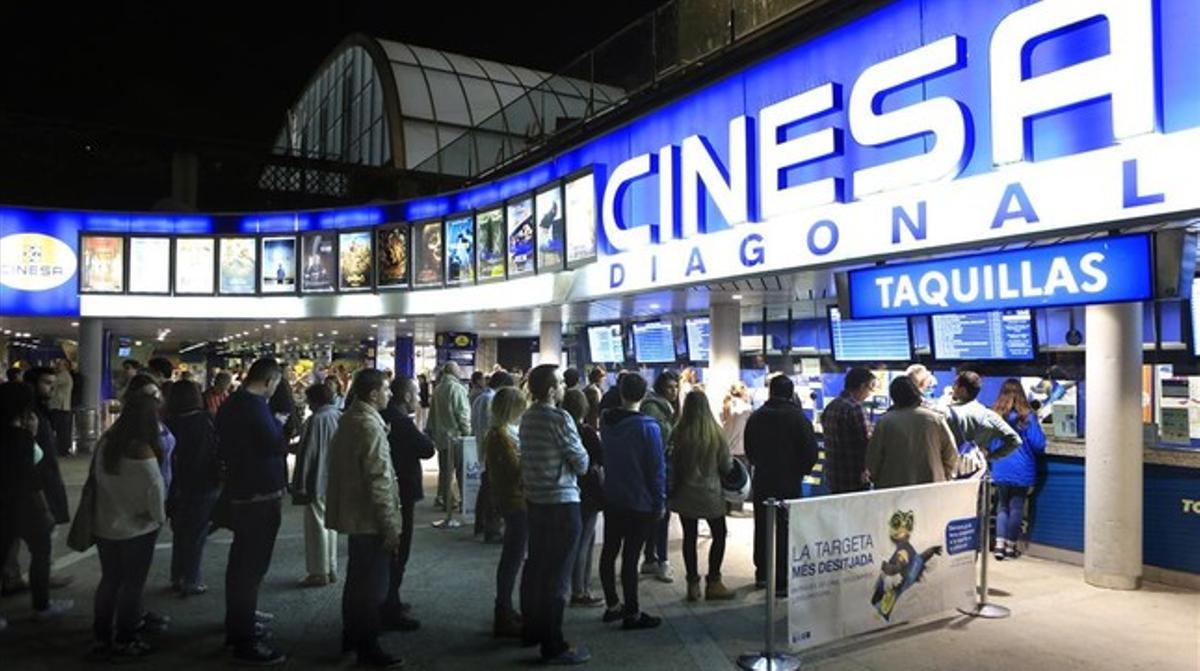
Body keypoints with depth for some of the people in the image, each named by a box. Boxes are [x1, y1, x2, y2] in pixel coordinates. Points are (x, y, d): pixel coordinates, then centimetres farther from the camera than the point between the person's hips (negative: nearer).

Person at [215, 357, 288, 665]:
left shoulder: (230, 403, 12)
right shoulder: (254, 405, -20)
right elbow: (275, 444, -24)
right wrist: (280, 425, -5)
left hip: (240, 492, 10)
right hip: (261, 495, -10)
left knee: (241, 561, 19)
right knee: (252, 566, -5)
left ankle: (236, 626, 31)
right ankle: (245, 641, -1)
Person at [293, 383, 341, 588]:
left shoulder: (315, 420, -17)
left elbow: (306, 455, -16)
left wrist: (299, 484, -10)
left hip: (318, 482, -7)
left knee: (317, 526, 2)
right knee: (330, 524, 16)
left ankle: (319, 572, 8)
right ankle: (331, 570, 23)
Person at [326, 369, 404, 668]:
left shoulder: (348, 420, 9)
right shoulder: (370, 426, -20)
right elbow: (379, 480, -22)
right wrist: (390, 525, -20)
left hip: (352, 513, 10)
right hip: (371, 518, -10)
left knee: (358, 577, 21)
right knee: (373, 584, 1)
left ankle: (351, 635, 34)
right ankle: (367, 646, 10)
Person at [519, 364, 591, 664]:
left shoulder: (528, 417, 6)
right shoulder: (559, 418, -17)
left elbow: (530, 455, 9)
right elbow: (581, 461, -12)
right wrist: (579, 465, 8)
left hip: (535, 499, 8)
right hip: (561, 502, -8)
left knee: (537, 567, 18)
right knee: (557, 575, -1)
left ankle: (533, 629, 31)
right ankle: (553, 646, 5)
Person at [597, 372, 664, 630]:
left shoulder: (606, 421, 0)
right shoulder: (648, 427, -18)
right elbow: (657, 468, -14)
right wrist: (660, 502, -6)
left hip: (611, 499, 6)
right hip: (640, 503, -6)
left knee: (609, 550, 15)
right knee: (630, 555, 0)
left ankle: (612, 605, 28)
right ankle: (632, 613, 10)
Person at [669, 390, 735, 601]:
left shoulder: (678, 433, -10)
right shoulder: (715, 433, -10)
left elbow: (671, 463, -2)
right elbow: (727, 465, -3)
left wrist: (671, 489, 13)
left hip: (684, 494, 1)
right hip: (710, 493, -1)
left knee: (689, 537, 11)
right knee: (719, 535, 14)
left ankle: (693, 584, 15)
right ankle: (713, 582, 13)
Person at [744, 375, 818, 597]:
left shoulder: (756, 417, 2)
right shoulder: (797, 417, -12)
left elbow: (749, 450, 10)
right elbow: (810, 451, -11)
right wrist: (800, 471, 5)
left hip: (761, 481, 5)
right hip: (789, 483, -4)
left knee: (762, 528, 16)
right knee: (785, 531, 0)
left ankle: (762, 574, 25)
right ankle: (782, 582, 0)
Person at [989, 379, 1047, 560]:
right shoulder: (1027, 416, -10)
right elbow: (1039, 444, -10)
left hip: (1000, 470, 2)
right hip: (1022, 471, -2)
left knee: (1002, 506, 15)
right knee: (1016, 508, 8)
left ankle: (999, 544, 8)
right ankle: (1010, 547, 14)